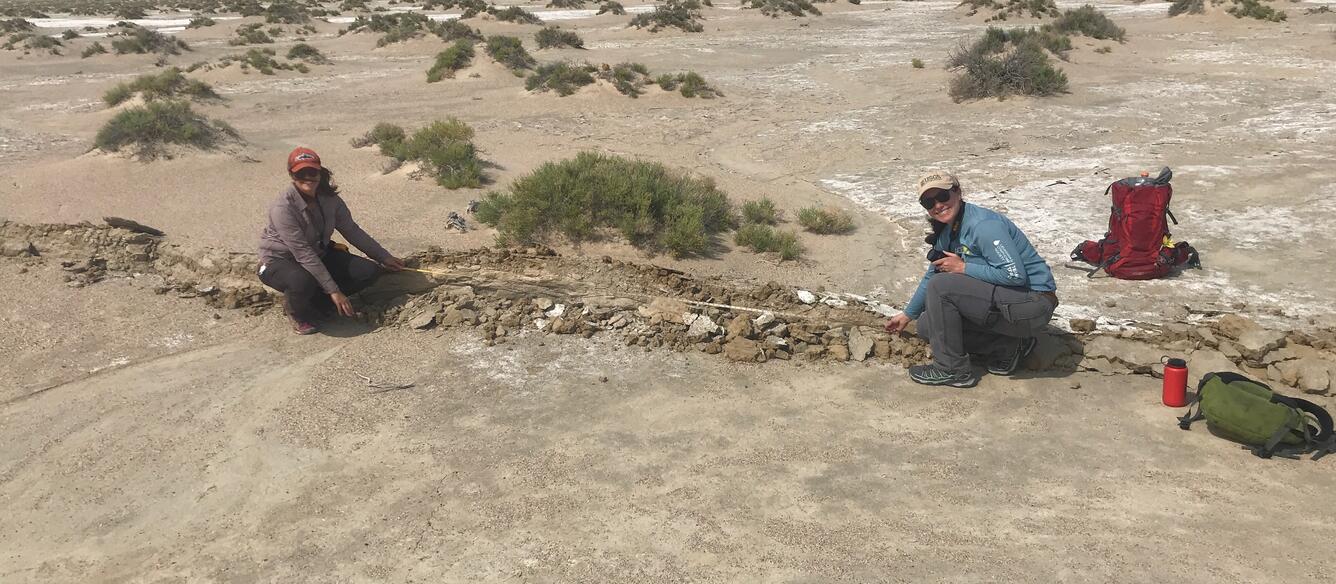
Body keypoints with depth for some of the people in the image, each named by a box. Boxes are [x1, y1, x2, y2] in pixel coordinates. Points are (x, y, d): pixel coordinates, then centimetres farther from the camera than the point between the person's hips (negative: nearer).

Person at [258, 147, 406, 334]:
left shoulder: (329, 199, -9)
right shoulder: (283, 208, -29)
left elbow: (352, 231, 5)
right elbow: (303, 254, -30)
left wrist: (384, 257, 9)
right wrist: (333, 290, -31)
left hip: (318, 255, 7)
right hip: (280, 261, -7)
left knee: (369, 271, -9)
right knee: (303, 282, -42)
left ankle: (315, 304, 6)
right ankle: (297, 311, -4)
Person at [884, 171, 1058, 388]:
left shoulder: (983, 225, -21)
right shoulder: (946, 233, 7)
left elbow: (1015, 275, -28)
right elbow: (931, 277, 22)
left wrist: (963, 268, -19)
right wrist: (907, 315, 29)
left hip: (1032, 303, -10)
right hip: (1003, 300, 10)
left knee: (941, 287, -21)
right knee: (928, 326, 6)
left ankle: (951, 370, -9)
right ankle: (1008, 347, 9)